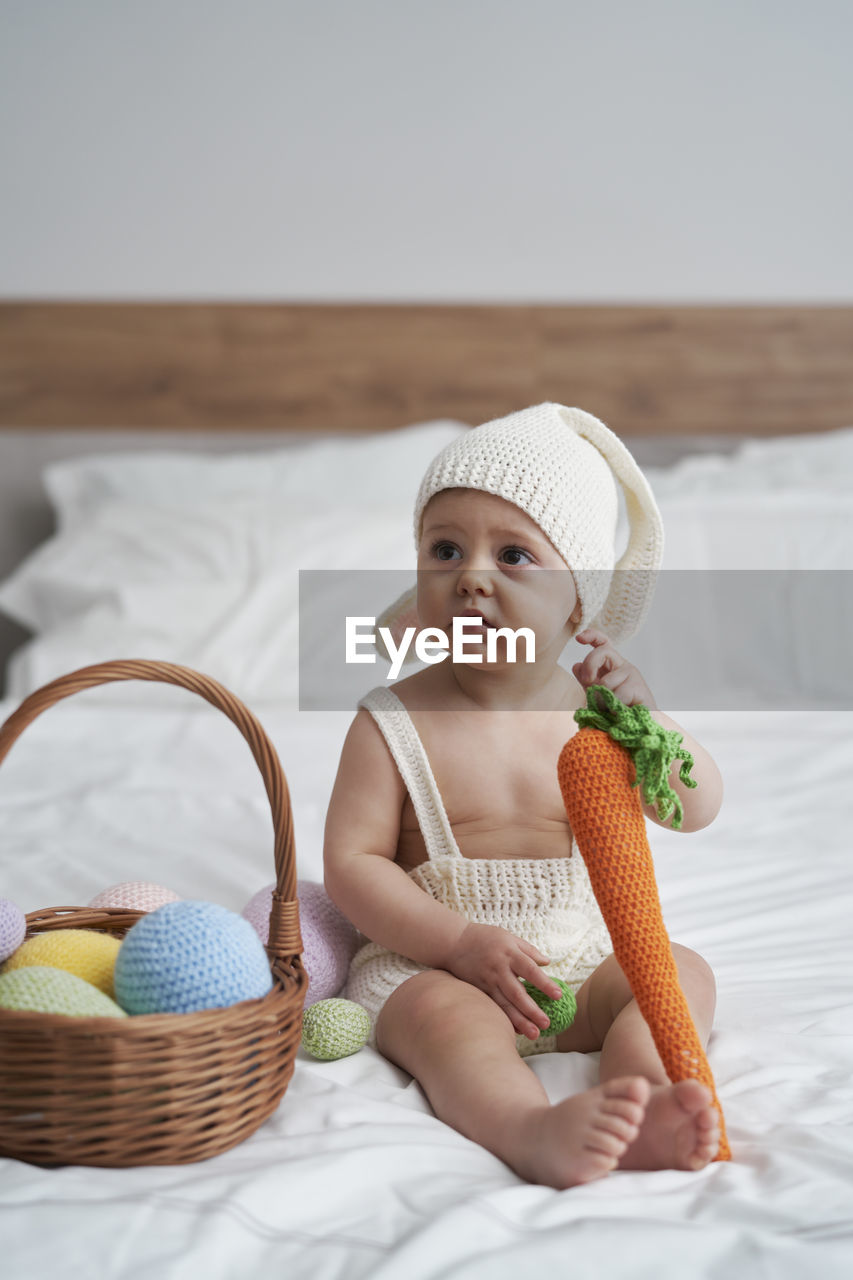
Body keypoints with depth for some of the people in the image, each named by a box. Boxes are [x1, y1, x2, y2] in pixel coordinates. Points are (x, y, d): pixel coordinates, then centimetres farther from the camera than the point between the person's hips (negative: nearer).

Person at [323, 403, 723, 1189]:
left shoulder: (592, 707, 2)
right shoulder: (393, 725, -7)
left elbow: (698, 810, 2)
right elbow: (351, 863, -9)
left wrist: (645, 722, -17)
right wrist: (460, 942, -21)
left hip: (585, 961, 4)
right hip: (432, 963, -4)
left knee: (683, 972, -17)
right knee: (451, 1017, -33)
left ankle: (646, 1111, -43)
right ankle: (537, 1135, -60)